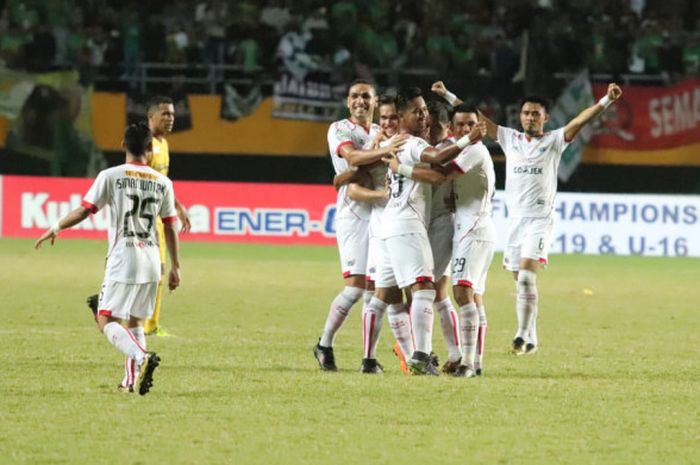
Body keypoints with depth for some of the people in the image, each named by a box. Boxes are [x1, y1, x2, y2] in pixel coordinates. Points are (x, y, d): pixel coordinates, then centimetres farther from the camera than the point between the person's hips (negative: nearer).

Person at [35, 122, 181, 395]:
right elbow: (170, 227, 9)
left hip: (123, 260, -4)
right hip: (151, 263, 4)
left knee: (106, 321, -3)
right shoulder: (162, 183, 6)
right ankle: (133, 380, 11)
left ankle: (142, 357, -27)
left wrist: (55, 229, 10)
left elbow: (84, 210, -5)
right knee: (136, 321, 17)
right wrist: (175, 267, 15)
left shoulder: (111, 176, -5)